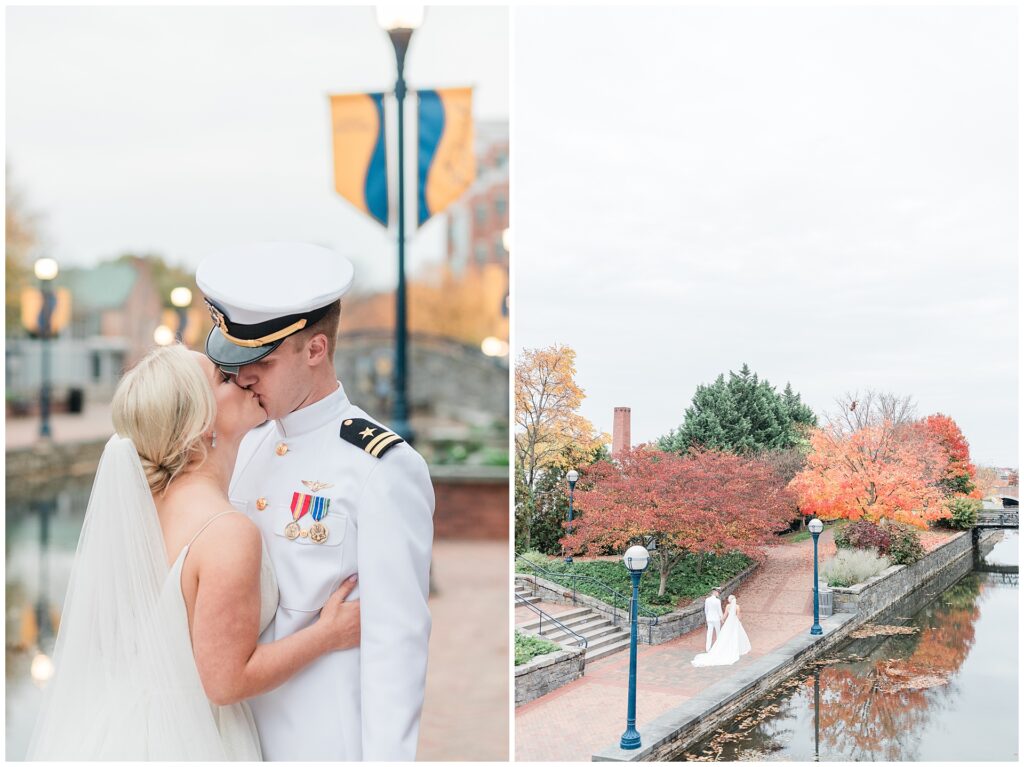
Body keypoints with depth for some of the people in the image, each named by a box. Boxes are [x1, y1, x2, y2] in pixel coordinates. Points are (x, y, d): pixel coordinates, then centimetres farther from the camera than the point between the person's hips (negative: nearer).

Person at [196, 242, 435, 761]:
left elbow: (397, 639, -16)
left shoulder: (384, 470, -17)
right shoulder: (252, 445, 5)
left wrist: (387, 754, -15)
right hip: (240, 727, 6)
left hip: (326, 737, -6)